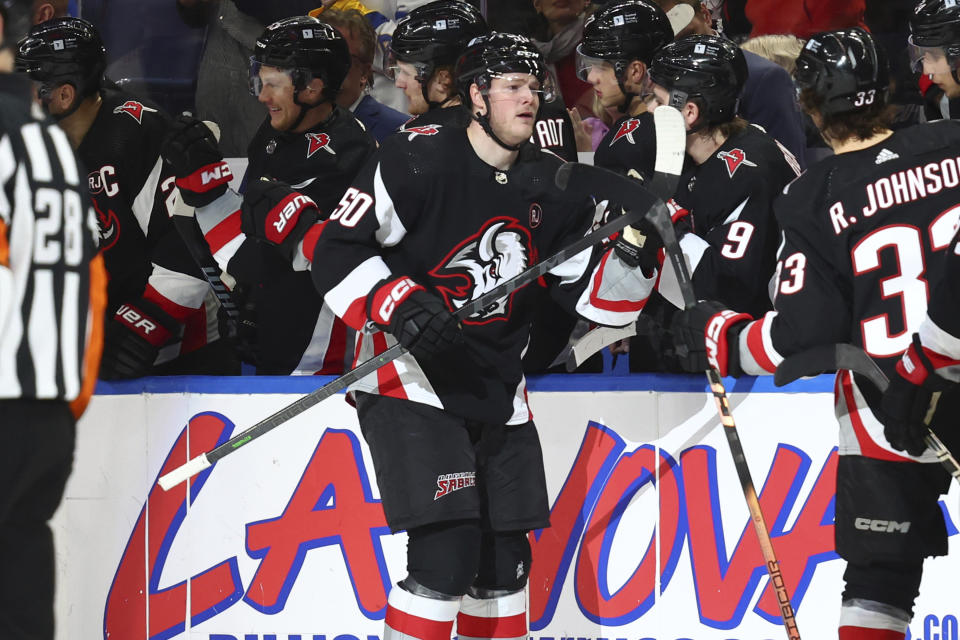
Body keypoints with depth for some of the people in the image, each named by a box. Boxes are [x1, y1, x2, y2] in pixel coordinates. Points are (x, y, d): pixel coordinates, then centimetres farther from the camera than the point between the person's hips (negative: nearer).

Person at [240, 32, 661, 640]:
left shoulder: (554, 189, 5)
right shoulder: (415, 163, -13)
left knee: (505, 561, 11)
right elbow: (336, 253, -13)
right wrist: (398, 304, -28)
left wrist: (636, 252, -13)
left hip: (497, 393, 7)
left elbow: (597, 294, 7)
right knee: (446, 555, -18)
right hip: (410, 382, -7)